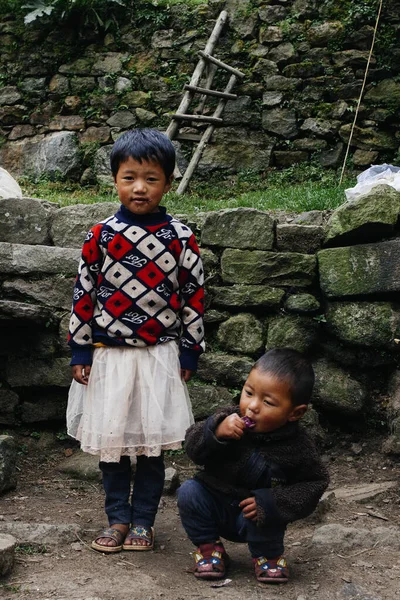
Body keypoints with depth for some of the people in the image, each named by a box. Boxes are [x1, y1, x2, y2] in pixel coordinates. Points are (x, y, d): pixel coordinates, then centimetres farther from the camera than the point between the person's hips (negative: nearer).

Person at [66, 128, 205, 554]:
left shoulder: (181, 239, -2)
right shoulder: (100, 236, -2)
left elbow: (194, 296, 2)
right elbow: (83, 294, 1)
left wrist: (189, 354, 1)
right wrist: (80, 351, 0)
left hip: (160, 356, -1)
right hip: (108, 356, 1)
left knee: (152, 444, 4)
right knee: (110, 440, 7)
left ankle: (143, 521, 20)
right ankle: (117, 519, 23)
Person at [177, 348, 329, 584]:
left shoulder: (298, 446, -20)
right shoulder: (229, 418, -17)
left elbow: (316, 482, -11)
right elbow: (193, 449, -13)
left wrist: (272, 502, -24)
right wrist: (215, 431, -36)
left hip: (252, 515, -2)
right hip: (214, 506, 2)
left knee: (265, 515, -32)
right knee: (189, 491, -22)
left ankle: (268, 554, 3)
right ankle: (209, 546, 2)